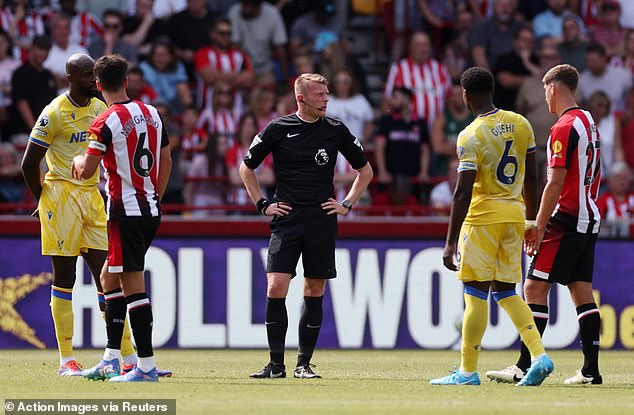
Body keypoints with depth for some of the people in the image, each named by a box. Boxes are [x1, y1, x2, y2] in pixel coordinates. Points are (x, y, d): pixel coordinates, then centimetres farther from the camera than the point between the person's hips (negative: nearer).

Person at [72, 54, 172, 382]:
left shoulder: (105, 123, -14)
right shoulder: (152, 115, 9)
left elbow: (86, 172, -15)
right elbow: (166, 163, 16)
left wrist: (78, 160, 8)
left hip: (126, 211, -8)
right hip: (151, 210, 8)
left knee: (133, 286, -7)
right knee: (109, 278, 18)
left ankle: (147, 365, -9)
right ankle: (111, 360, 19)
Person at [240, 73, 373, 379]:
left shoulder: (336, 130, 4)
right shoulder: (278, 129, 0)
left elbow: (365, 171, 17)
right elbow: (246, 168, 13)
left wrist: (347, 204, 8)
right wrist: (262, 204, 6)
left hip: (322, 220, 1)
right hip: (286, 220, -1)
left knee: (315, 291, 2)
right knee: (276, 287, -11)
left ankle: (304, 363, 10)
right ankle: (276, 363, -4)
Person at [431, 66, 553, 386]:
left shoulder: (470, 136, -13)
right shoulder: (520, 124, 6)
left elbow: (463, 193, -17)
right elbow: (530, 178, 12)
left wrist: (450, 242, -15)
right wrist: (531, 221, 22)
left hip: (482, 216, -6)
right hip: (515, 214, 6)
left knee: (476, 294, 0)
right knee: (505, 292, 13)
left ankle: (468, 371, 3)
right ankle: (539, 354, -1)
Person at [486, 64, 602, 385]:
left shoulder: (564, 128, -14)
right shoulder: (589, 123, 14)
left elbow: (555, 183, -18)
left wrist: (539, 227, -15)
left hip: (566, 220, -9)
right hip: (590, 220, 9)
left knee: (534, 287, -7)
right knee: (582, 292, 8)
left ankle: (524, 367, -10)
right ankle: (590, 370, 4)